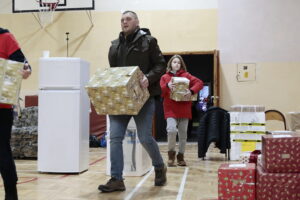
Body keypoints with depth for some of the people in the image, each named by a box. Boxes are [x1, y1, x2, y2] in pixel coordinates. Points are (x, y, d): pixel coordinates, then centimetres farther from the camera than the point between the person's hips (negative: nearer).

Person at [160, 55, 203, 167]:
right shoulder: (165, 77, 8)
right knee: (172, 130, -20)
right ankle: (171, 154, 1)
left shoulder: (186, 75, 8)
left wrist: (191, 91, -17)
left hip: (184, 109, 2)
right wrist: (167, 86, -19)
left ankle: (180, 156, 21)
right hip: (170, 109, -2)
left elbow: (200, 83, -1)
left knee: (183, 134, 7)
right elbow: (160, 92, 0)